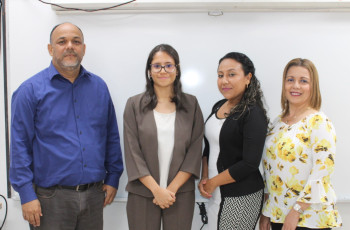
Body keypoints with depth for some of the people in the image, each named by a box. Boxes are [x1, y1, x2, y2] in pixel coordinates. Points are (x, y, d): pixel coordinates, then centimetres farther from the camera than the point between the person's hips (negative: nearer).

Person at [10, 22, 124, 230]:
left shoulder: (99, 87, 6)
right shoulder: (31, 90, -6)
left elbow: (112, 137, 10)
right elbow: (20, 145, -7)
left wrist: (113, 178, 7)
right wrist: (27, 195, -11)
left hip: (94, 195, 4)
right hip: (52, 197, -4)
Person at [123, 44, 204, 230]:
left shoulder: (191, 104, 4)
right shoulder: (135, 105, 1)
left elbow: (195, 151, -1)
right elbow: (133, 153, -3)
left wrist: (172, 189, -9)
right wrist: (157, 189, -10)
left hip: (181, 193, 1)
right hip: (143, 193, 0)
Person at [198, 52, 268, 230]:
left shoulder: (253, 114, -15)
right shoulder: (218, 106, 8)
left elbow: (249, 164, -19)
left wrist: (213, 183, -12)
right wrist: (204, 178, 2)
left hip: (241, 197, -7)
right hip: (216, 195, 7)